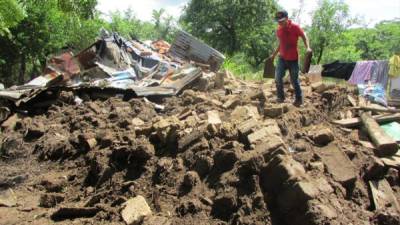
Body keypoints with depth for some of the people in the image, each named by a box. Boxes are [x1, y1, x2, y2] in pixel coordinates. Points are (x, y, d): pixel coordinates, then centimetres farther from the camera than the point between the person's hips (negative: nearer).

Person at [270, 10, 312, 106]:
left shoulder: (295, 27, -14)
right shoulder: (279, 30, 2)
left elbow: (304, 37, -6)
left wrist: (308, 47, -24)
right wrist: (274, 54, 19)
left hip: (293, 59, -5)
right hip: (282, 58, 5)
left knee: (294, 80, 4)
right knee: (278, 77, -8)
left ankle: (299, 99, 20)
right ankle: (280, 97, 8)